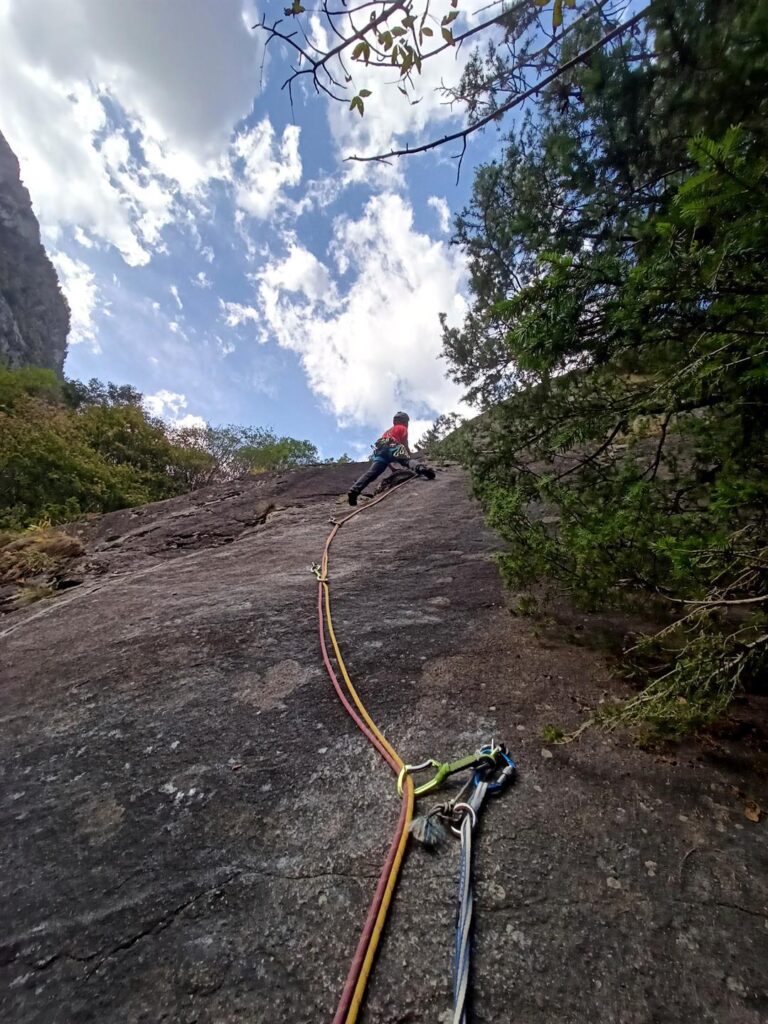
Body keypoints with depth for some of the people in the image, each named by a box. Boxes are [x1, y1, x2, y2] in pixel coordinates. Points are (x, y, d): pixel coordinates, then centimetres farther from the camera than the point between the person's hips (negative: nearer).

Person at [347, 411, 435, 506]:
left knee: (371, 472, -6)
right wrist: (411, 457, 18)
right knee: (409, 460, -17)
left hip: (380, 450, 5)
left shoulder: (387, 431, 45)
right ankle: (420, 468, -52)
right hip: (392, 448, -5)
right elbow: (405, 445, 10)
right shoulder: (402, 428, 26)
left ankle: (354, 490, -23)